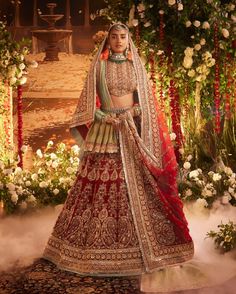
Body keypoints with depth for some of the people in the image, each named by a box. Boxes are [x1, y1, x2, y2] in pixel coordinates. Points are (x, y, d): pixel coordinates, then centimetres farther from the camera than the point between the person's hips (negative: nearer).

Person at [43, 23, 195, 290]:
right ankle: (101, 244, 4)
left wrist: (133, 114, -8)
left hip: (133, 131, 2)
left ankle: (138, 243, 8)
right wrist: (105, 117, -13)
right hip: (105, 132, -1)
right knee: (101, 186, -5)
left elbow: (145, 100, 10)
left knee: (137, 186, -1)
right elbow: (89, 102, 2)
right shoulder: (98, 67, 4)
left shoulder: (136, 66, 10)